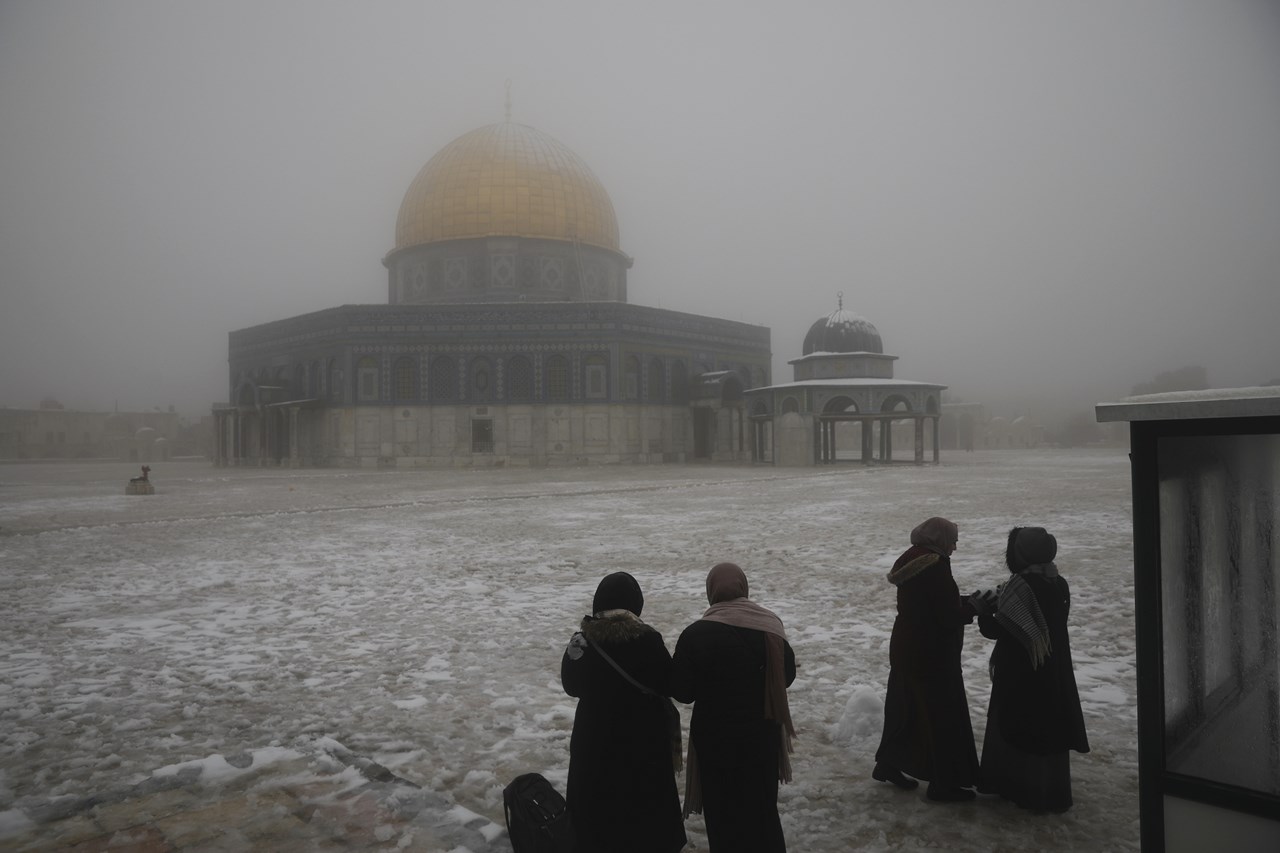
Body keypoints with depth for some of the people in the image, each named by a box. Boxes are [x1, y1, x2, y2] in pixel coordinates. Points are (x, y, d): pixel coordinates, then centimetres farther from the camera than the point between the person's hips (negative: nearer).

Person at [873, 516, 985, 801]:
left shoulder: (913, 560, 6)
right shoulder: (935, 567, -22)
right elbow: (948, 617, -21)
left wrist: (967, 600, 8)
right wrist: (975, 606, -4)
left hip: (905, 650, 9)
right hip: (932, 655, -9)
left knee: (906, 708, 20)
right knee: (943, 716, 4)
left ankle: (888, 764, 32)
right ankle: (943, 783, 15)